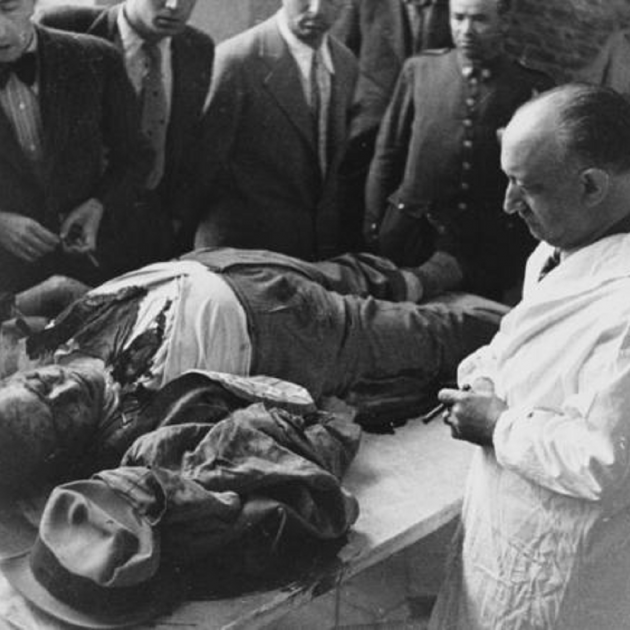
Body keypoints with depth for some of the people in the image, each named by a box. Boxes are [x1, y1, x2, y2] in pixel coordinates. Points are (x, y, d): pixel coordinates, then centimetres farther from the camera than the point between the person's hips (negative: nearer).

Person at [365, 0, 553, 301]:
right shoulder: (419, 69, 3)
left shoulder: (533, 89, -2)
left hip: (487, 251, -1)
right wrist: (373, 224, 8)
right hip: (411, 234, 1)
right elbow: (388, 154, 8)